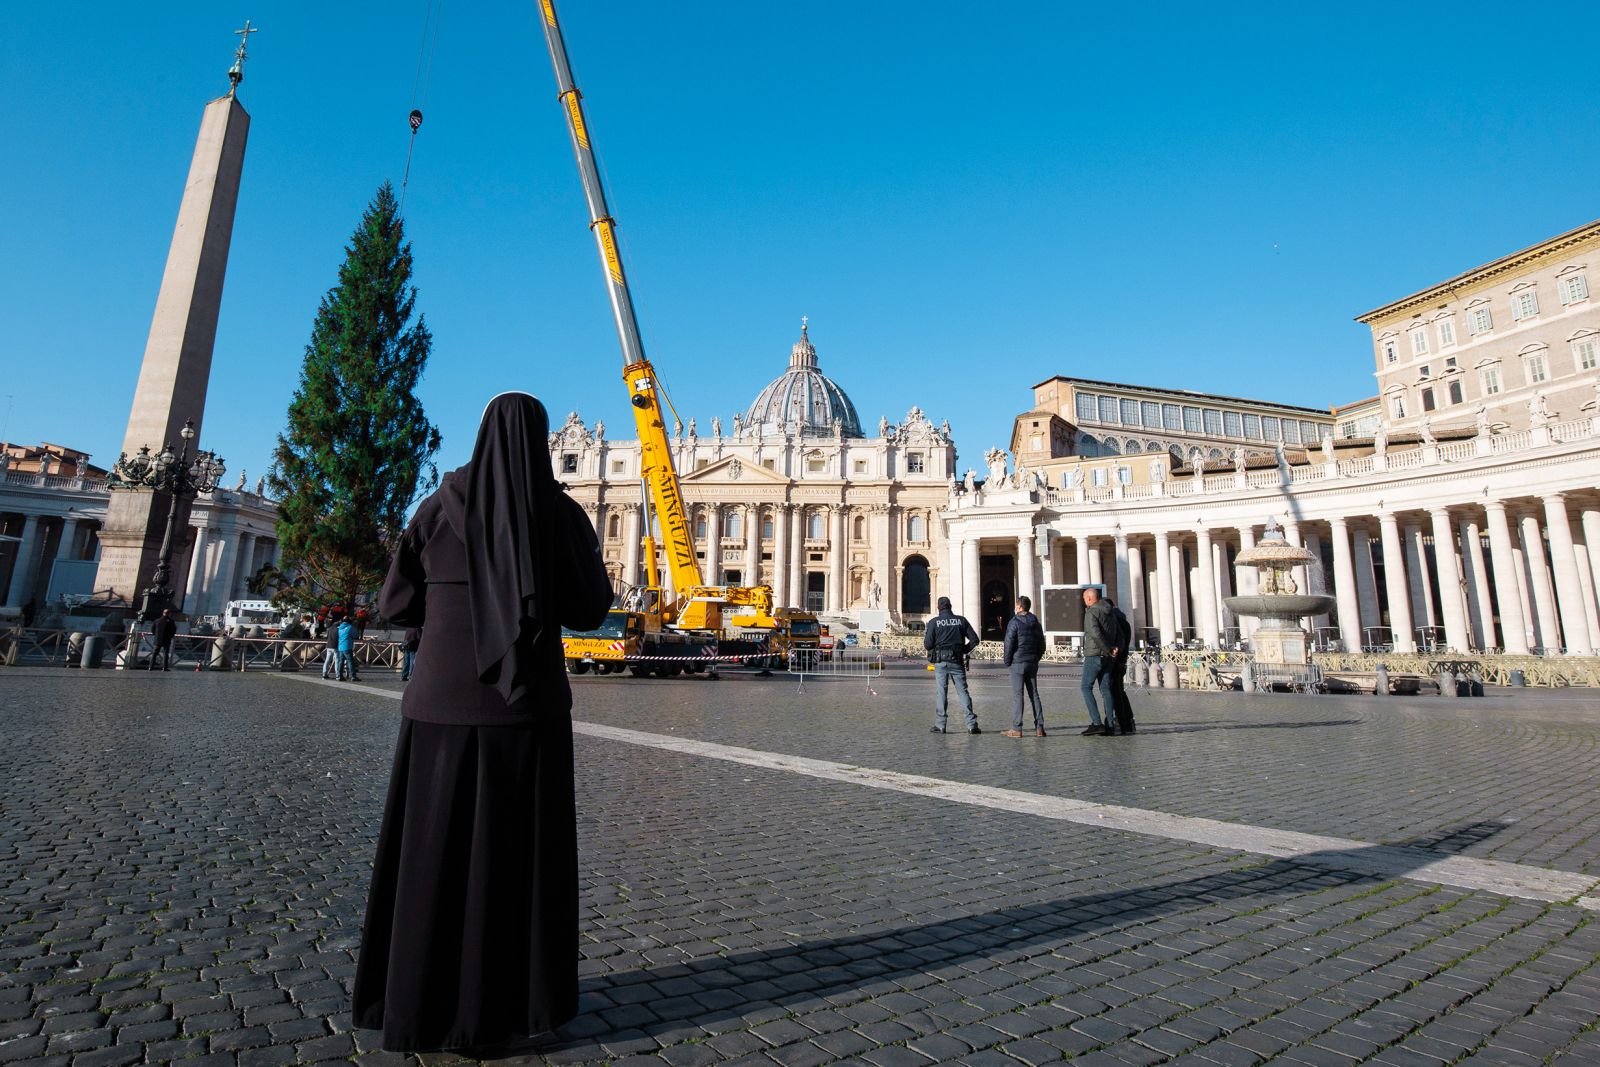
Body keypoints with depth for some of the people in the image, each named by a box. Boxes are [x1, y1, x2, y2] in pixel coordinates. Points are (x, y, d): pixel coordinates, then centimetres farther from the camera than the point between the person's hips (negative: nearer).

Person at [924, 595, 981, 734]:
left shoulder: (934, 622, -3)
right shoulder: (961, 620, 5)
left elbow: (928, 644, -6)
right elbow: (974, 639, 3)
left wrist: (926, 635, 14)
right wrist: (965, 650, 15)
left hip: (940, 661, -2)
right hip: (957, 661, 2)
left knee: (941, 692, 4)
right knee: (963, 691, 5)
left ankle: (940, 725, 4)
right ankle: (971, 724, 1)